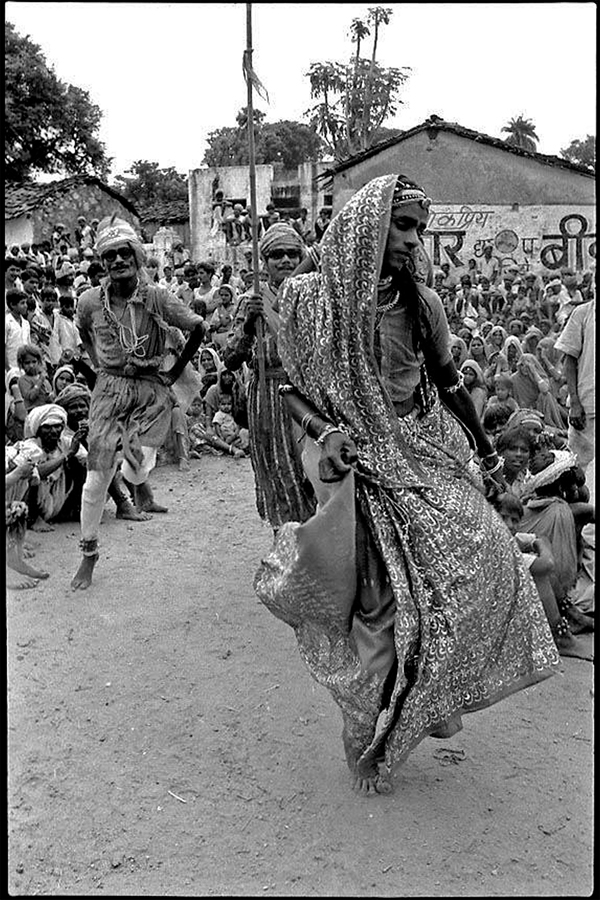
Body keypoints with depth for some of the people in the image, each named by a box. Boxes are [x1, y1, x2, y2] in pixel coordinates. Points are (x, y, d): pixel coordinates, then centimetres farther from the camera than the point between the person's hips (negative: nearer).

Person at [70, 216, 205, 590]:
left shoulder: (158, 299, -12)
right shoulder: (90, 302, -5)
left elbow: (199, 329, 1)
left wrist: (176, 371, 1)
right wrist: (100, 366, 12)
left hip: (151, 390, -1)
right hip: (109, 390, 2)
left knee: (136, 469, -17)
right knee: (97, 475, -1)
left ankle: (139, 479, 25)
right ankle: (89, 553, 15)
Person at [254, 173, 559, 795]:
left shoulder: (420, 301, 0)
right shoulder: (307, 298, -8)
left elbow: (448, 382, 12)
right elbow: (293, 388, 0)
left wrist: (486, 451, 17)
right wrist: (325, 432, -20)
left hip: (425, 452, 4)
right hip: (357, 462, -3)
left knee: (484, 559, -7)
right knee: (386, 595, -7)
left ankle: (430, 696, 18)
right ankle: (369, 738, 16)